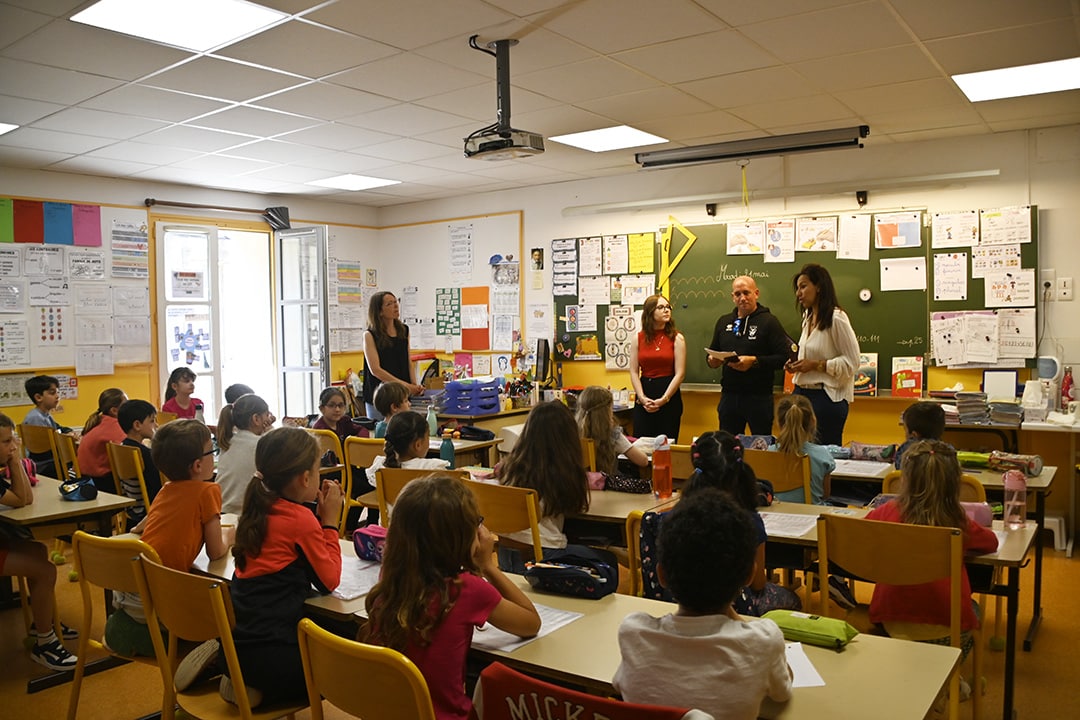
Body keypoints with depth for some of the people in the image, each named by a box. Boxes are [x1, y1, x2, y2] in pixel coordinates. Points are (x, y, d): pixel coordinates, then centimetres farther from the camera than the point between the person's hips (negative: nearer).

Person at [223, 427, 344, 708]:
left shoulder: (259, 509, 7)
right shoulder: (301, 518, -16)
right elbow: (329, 581, -7)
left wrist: (319, 516, 9)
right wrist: (330, 520, -3)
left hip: (236, 641, 8)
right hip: (268, 651, -8)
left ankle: (241, 676, 12)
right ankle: (256, 688, -1)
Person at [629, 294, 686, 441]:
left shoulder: (677, 338, 1)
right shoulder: (639, 338, 7)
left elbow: (680, 373, -4)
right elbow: (634, 372, 3)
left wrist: (663, 399, -11)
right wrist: (642, 398, -9)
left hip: (669, 397, -2)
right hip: (643, 398, 2)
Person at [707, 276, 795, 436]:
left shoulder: (768, 321, -4)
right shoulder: (724, 322, 12)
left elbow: (785, 357, -12)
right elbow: (712, 352, 22)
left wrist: (754, 361, -21)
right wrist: (711, 360, -1)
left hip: (759, 397, -5)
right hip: (729, 397, 5)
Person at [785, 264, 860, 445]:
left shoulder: (836, 318, -13)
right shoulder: (808, 318, 14)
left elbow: (851, 362, -13)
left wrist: (815, 365, -18)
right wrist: (797, 364, 6)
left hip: (827, 396, -8)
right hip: (802, 393, 8)